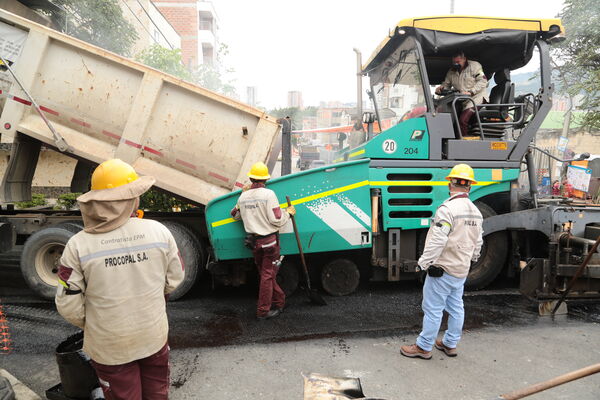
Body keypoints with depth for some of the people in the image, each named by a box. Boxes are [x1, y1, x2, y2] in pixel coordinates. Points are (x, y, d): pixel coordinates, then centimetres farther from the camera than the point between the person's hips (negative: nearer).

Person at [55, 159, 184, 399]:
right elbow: (175, 279, -3)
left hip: (109, 346, -1)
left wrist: (90, 325, 11)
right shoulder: (159, 231, -15)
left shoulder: (78, 245, -18)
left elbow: (68, 305, -10)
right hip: (154, 336, 1)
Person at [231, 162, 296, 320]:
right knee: (268, 275, 3)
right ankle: (263, 311, 10)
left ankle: (279, 301, 30)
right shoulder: (268, 194, -15)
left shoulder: (243, 196, 3)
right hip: (269, 240, -6)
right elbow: (276, 220, -18)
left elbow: (235, 215, 20)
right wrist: (288, 212, 1)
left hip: (253, 241, 6)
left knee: (265, 273, 18)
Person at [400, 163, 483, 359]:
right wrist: (471, 260, 27)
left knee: (433, 309, 1)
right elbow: (478, 243, 15)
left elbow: (437, 241, -24)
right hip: (462, 270, 9)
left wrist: (423, 263, -16)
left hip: (442, 269, -9)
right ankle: (450, 344, 30)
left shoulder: (447, 209, -21)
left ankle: (423, 347, 12)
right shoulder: (476, 212, 7)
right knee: (456, 308, 17)